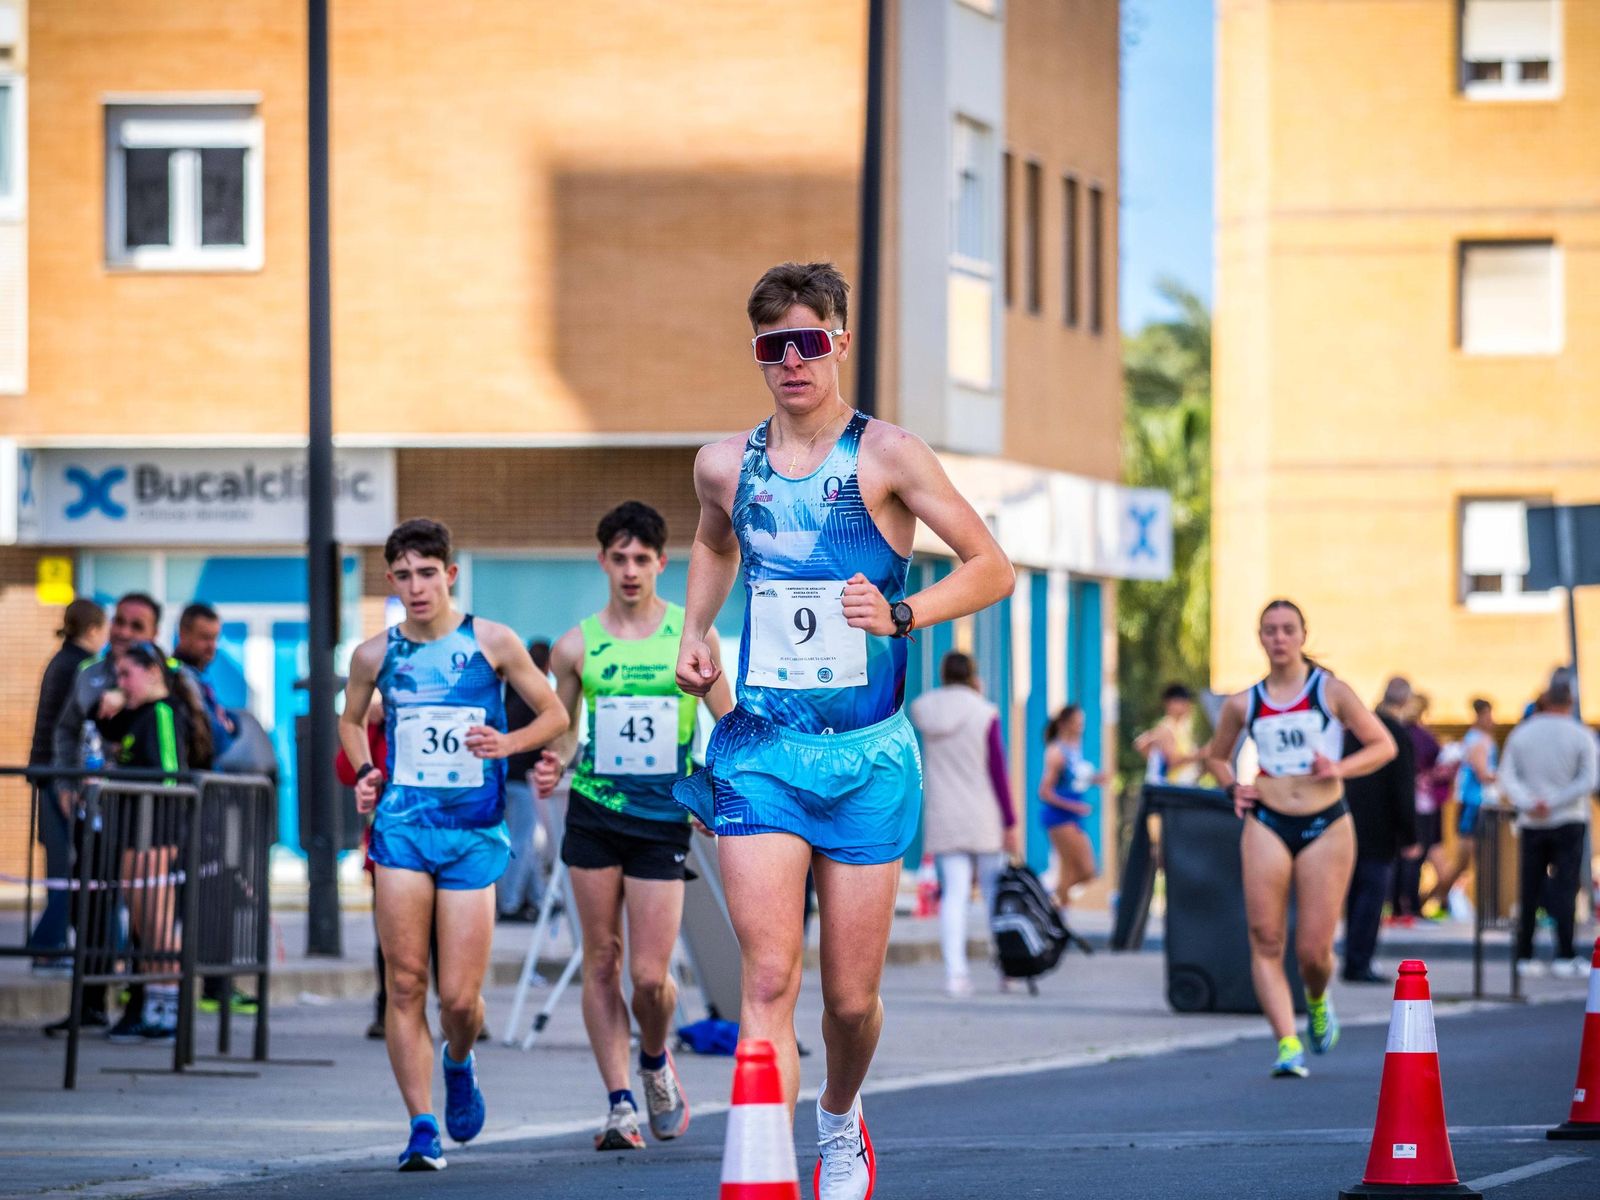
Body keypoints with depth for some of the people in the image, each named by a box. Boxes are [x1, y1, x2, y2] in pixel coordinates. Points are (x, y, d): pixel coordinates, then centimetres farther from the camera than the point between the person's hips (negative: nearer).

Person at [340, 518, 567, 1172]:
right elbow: (351, 720, 24)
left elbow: (554, 714, 8)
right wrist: (364, 772, 6)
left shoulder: (493, 643, 0)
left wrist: (508, 743, -11)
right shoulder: (376, 654, 6)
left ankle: (458, 1062, 33)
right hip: (402, 825, 1)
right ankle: (422, 1126, -3)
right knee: (406, 982, -7)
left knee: (460, 999, -3)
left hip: (474, 832, -1)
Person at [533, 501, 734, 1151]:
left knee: (650, 976, -6)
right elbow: (560, 732, 14)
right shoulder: (575, 646, 6)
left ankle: (656, 1062, 25)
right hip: (593, 812, 1)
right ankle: (619, 1102, 6)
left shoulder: (692, 636, 3)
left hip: (663, 820, -1)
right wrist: (551, 764, -7)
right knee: (601, 961, 0)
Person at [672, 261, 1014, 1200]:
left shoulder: (885, 456, -5)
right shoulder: (726, 466, 6)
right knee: (769, 977, -14)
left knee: (851, 997, 6)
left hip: (867, 755, -1)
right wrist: (696, 631, 15)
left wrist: (900, 614, -17)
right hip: (759, 751, 1)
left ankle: (841, 1122, 38)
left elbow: (994, 570, -3)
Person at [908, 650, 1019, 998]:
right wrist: (1010, 823, -5)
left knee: (953, 894, -2)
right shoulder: (984, 714, -9)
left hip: (942, 821, 2)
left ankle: (955, 970, -15)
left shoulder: (922, 712, 0)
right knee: (995, 892, 9)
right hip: (983, 820, -2)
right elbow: (998, 773, -9)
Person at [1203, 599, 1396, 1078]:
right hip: (1267, 826, 2)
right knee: (1265, 941, -12)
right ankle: (1288, 1044, -12)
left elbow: (1383, 745, 5)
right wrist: (1233, 787, 4)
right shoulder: (1244, 704, 8)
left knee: (1314, 952, -2)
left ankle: (1317, 1002, 32)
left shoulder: (1331, 691, 2)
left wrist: (1340, 768, -11)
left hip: (1326, 827, -2)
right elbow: (1216, 756, 24)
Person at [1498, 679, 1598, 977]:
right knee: (1565, 888, -2)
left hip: (1531, 824, 2)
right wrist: (1554, 803, -13)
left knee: (1529, 891, 7)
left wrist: (1528, 804, -15)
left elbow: (1507, 776, -4)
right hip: (1569, 821, -2)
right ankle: (1565, 956, -8)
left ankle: (1525, 955, 6)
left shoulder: (1521, 734, 3)